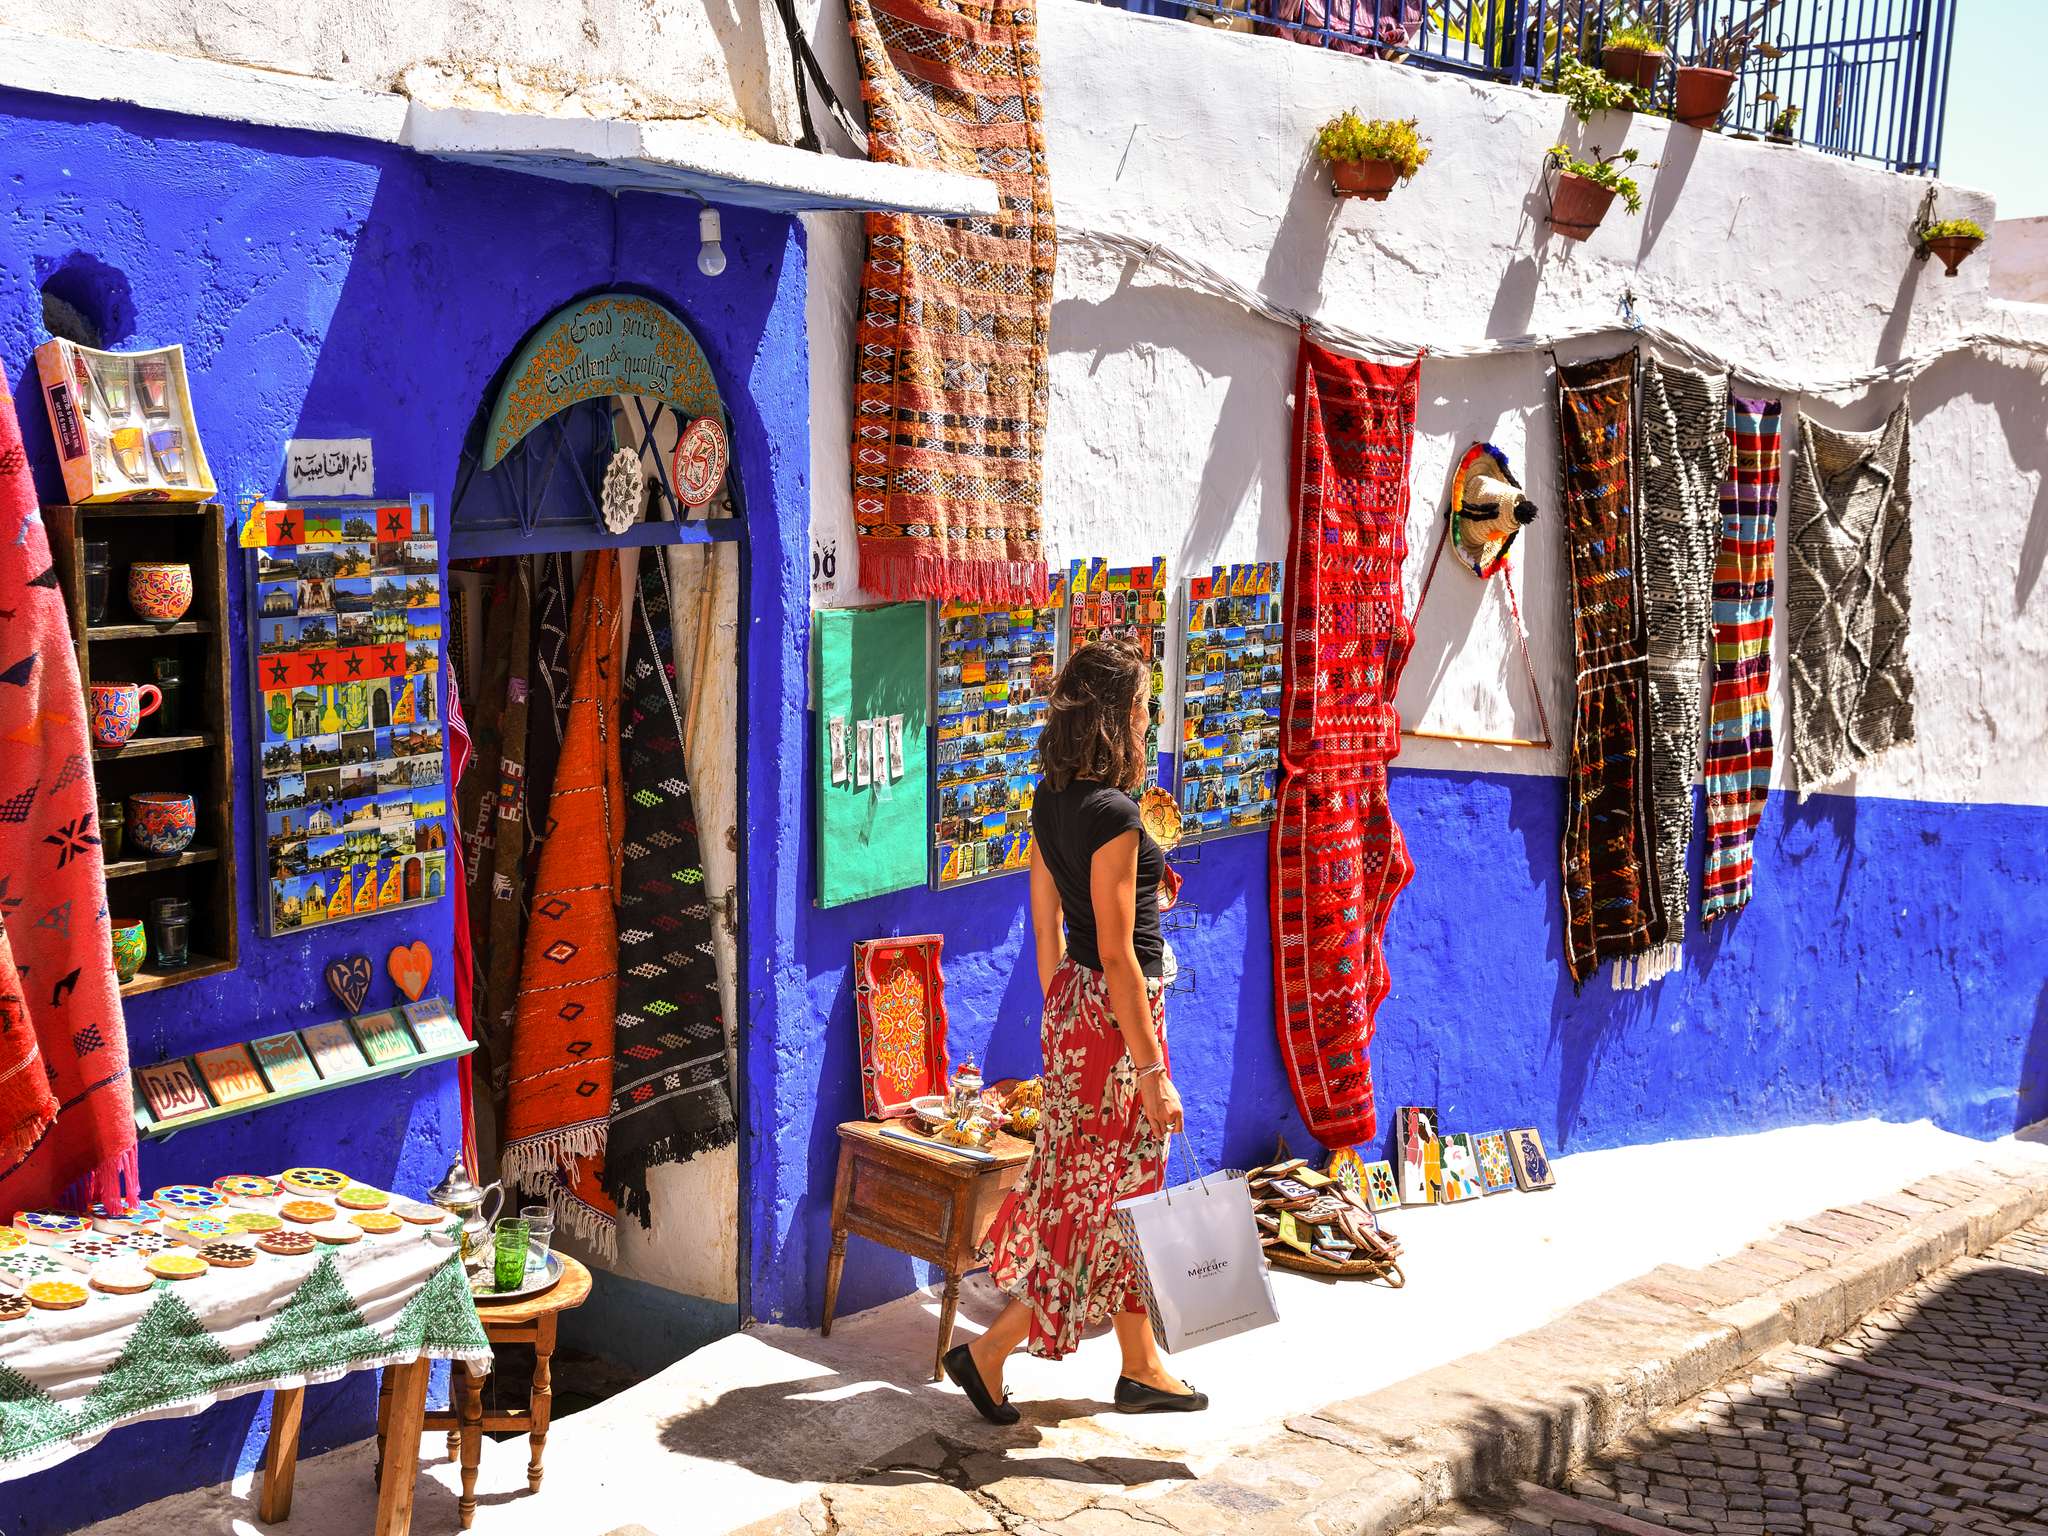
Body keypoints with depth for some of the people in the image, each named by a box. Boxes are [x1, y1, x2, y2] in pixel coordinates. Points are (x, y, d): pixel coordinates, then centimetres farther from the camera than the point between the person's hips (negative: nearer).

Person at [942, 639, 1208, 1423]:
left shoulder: (1053, 800, 5)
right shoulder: (1111, 814, -21)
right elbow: (1117, 954, -21)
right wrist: (1152, 1071, -18)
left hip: (1074, 1006, 9)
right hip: (1116, 1013, -9)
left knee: (1116, 1193, 17)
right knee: (1109, 1198, 3)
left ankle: (1142, 1368, 29)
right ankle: (989, 1353, 9)